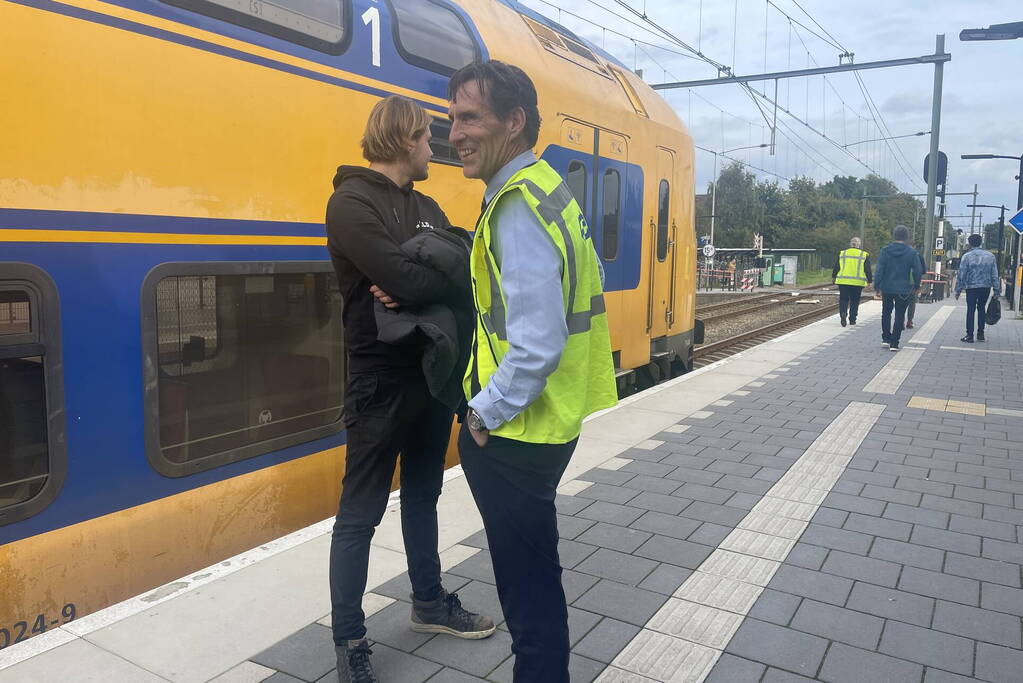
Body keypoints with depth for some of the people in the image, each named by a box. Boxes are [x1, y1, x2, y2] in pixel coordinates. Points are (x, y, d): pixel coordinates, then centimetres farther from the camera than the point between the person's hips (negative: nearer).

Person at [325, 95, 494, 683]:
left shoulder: (427, 207, 13)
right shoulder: (352, 201, -12)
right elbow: (403, 279, -26)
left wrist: (420, 286, -19)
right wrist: (449, 277, -8)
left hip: (434, 374, 8)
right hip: (382, 381, -8)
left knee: (423, 494, 20)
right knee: (361, 513, 2)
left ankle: (430, 602, 36)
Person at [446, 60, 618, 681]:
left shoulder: (518, 207, -21)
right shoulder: (546, 190, 10)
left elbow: (537, 344, -28)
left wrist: (488, 412, -12)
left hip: (513, 434, -10)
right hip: (544, 423, 10)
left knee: (529, 583, 7)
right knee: (533, 571, 24)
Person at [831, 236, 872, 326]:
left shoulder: (842, 253, 4)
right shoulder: (864, 255, 2)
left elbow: (836, 267, 9)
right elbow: (867, 270, 2)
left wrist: (833, 277, 20)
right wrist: (869, 281, 10)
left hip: (843, 281, 0)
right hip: (858, 282, 0)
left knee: (843, 299, 5)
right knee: (854, 301, 10)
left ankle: (843, 313, -21)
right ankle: (852, 320, 13)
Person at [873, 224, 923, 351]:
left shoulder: (885, 251, -5)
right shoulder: (912, 252, -5)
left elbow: (879, 270, -8)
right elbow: (918, 271, -2)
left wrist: (877, 286, -2)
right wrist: (916, 286, 12)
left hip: (887, 288, 1)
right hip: (904, 290, -1)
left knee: (886, 313, 19)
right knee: (899, 316, 5)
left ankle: (886, 338, 20)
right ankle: (894, 343, 3)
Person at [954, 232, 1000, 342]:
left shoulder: (967, 256, -7)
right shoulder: (990, 255, 5)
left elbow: (961, 275, -7)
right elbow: (995, 274, 5)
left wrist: (958, 290, -2)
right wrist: (996, 289, 9)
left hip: (971, 288, -3)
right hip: (986, 287, 4)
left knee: (970, 310, 1)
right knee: (982, 309, 17)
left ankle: (969, 335, 0)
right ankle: (980, 334, 19)